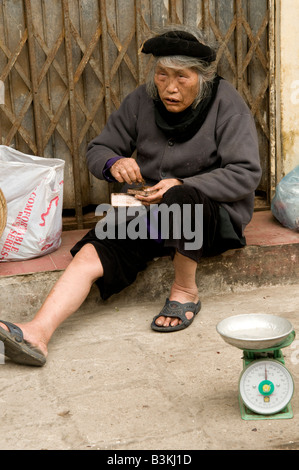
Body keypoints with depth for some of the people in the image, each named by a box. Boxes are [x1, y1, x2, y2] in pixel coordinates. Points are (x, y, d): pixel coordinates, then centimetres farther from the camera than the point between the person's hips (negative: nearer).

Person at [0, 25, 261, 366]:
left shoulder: (226, 104, -8)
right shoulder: (141, 101, 3)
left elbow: (245, 174, -14)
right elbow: (97, 150, 9)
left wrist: (182, 186, -25)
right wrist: (113, 163, -17)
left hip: (215, 212, -4)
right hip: (150, 209, 4)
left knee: (181, 201, -40)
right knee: (92, 252, -21)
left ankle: (185, 292, -17)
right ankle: (37, 332, -34)